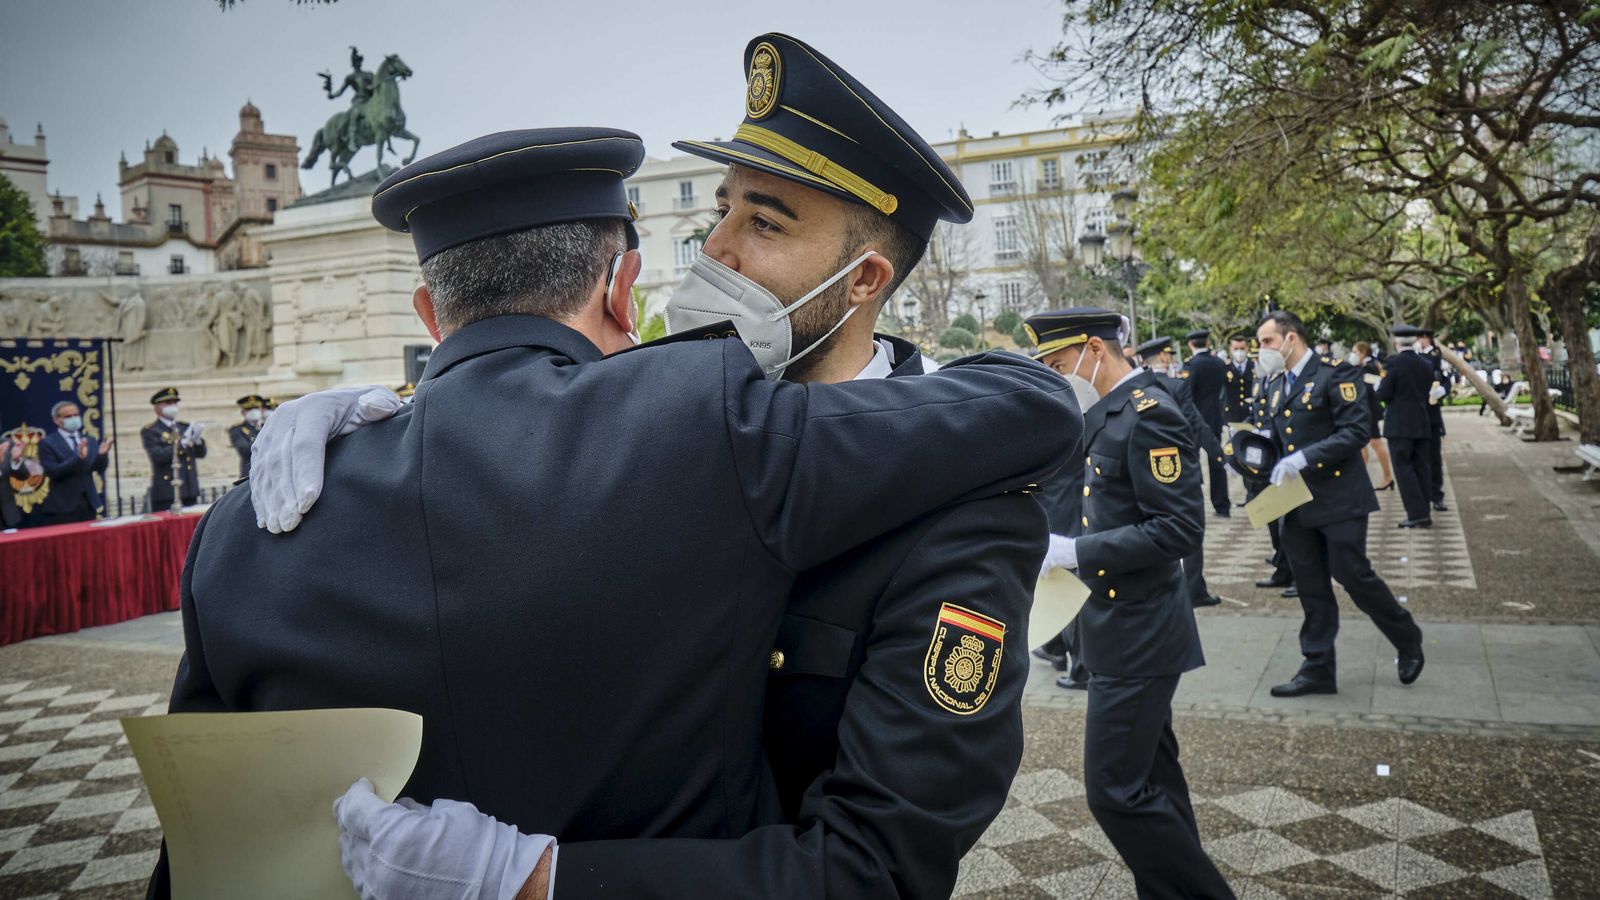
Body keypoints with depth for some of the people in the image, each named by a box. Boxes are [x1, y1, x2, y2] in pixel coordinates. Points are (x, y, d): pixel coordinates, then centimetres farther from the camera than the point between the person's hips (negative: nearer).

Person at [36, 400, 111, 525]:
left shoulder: (90, 441, 12)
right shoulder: (47, 443, -2)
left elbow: (100, 469, 3)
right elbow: (52, 472, -14)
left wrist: (102, 454, -18)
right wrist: (78, 457, -27)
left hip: (89, 504, 4)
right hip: (62, 507, -4)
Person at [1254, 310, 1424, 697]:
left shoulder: (1333, 375, -10)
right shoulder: (1275, 385, 13)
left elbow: (1356, 431, -17)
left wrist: (1304, 458, -24)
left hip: (1338, 497, -7)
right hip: (1296, 504, 7)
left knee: (1353, 575, -1)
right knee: (1312, 589, 9)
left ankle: (1408, 641, 24)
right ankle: (1318, 669, 17)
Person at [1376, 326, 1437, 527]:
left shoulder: (1395, 362, -12)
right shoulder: (1426, 364, 7)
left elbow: (1383, 394, -12)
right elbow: (1426, 391, 13)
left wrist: (1380, 384, 8)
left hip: (1399, 425, -6)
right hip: (1422, 424, 6)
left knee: (1403, 468, -4)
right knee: (1422, 467, 9)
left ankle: (1417, 514, -9)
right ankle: (1423, 514, 12)